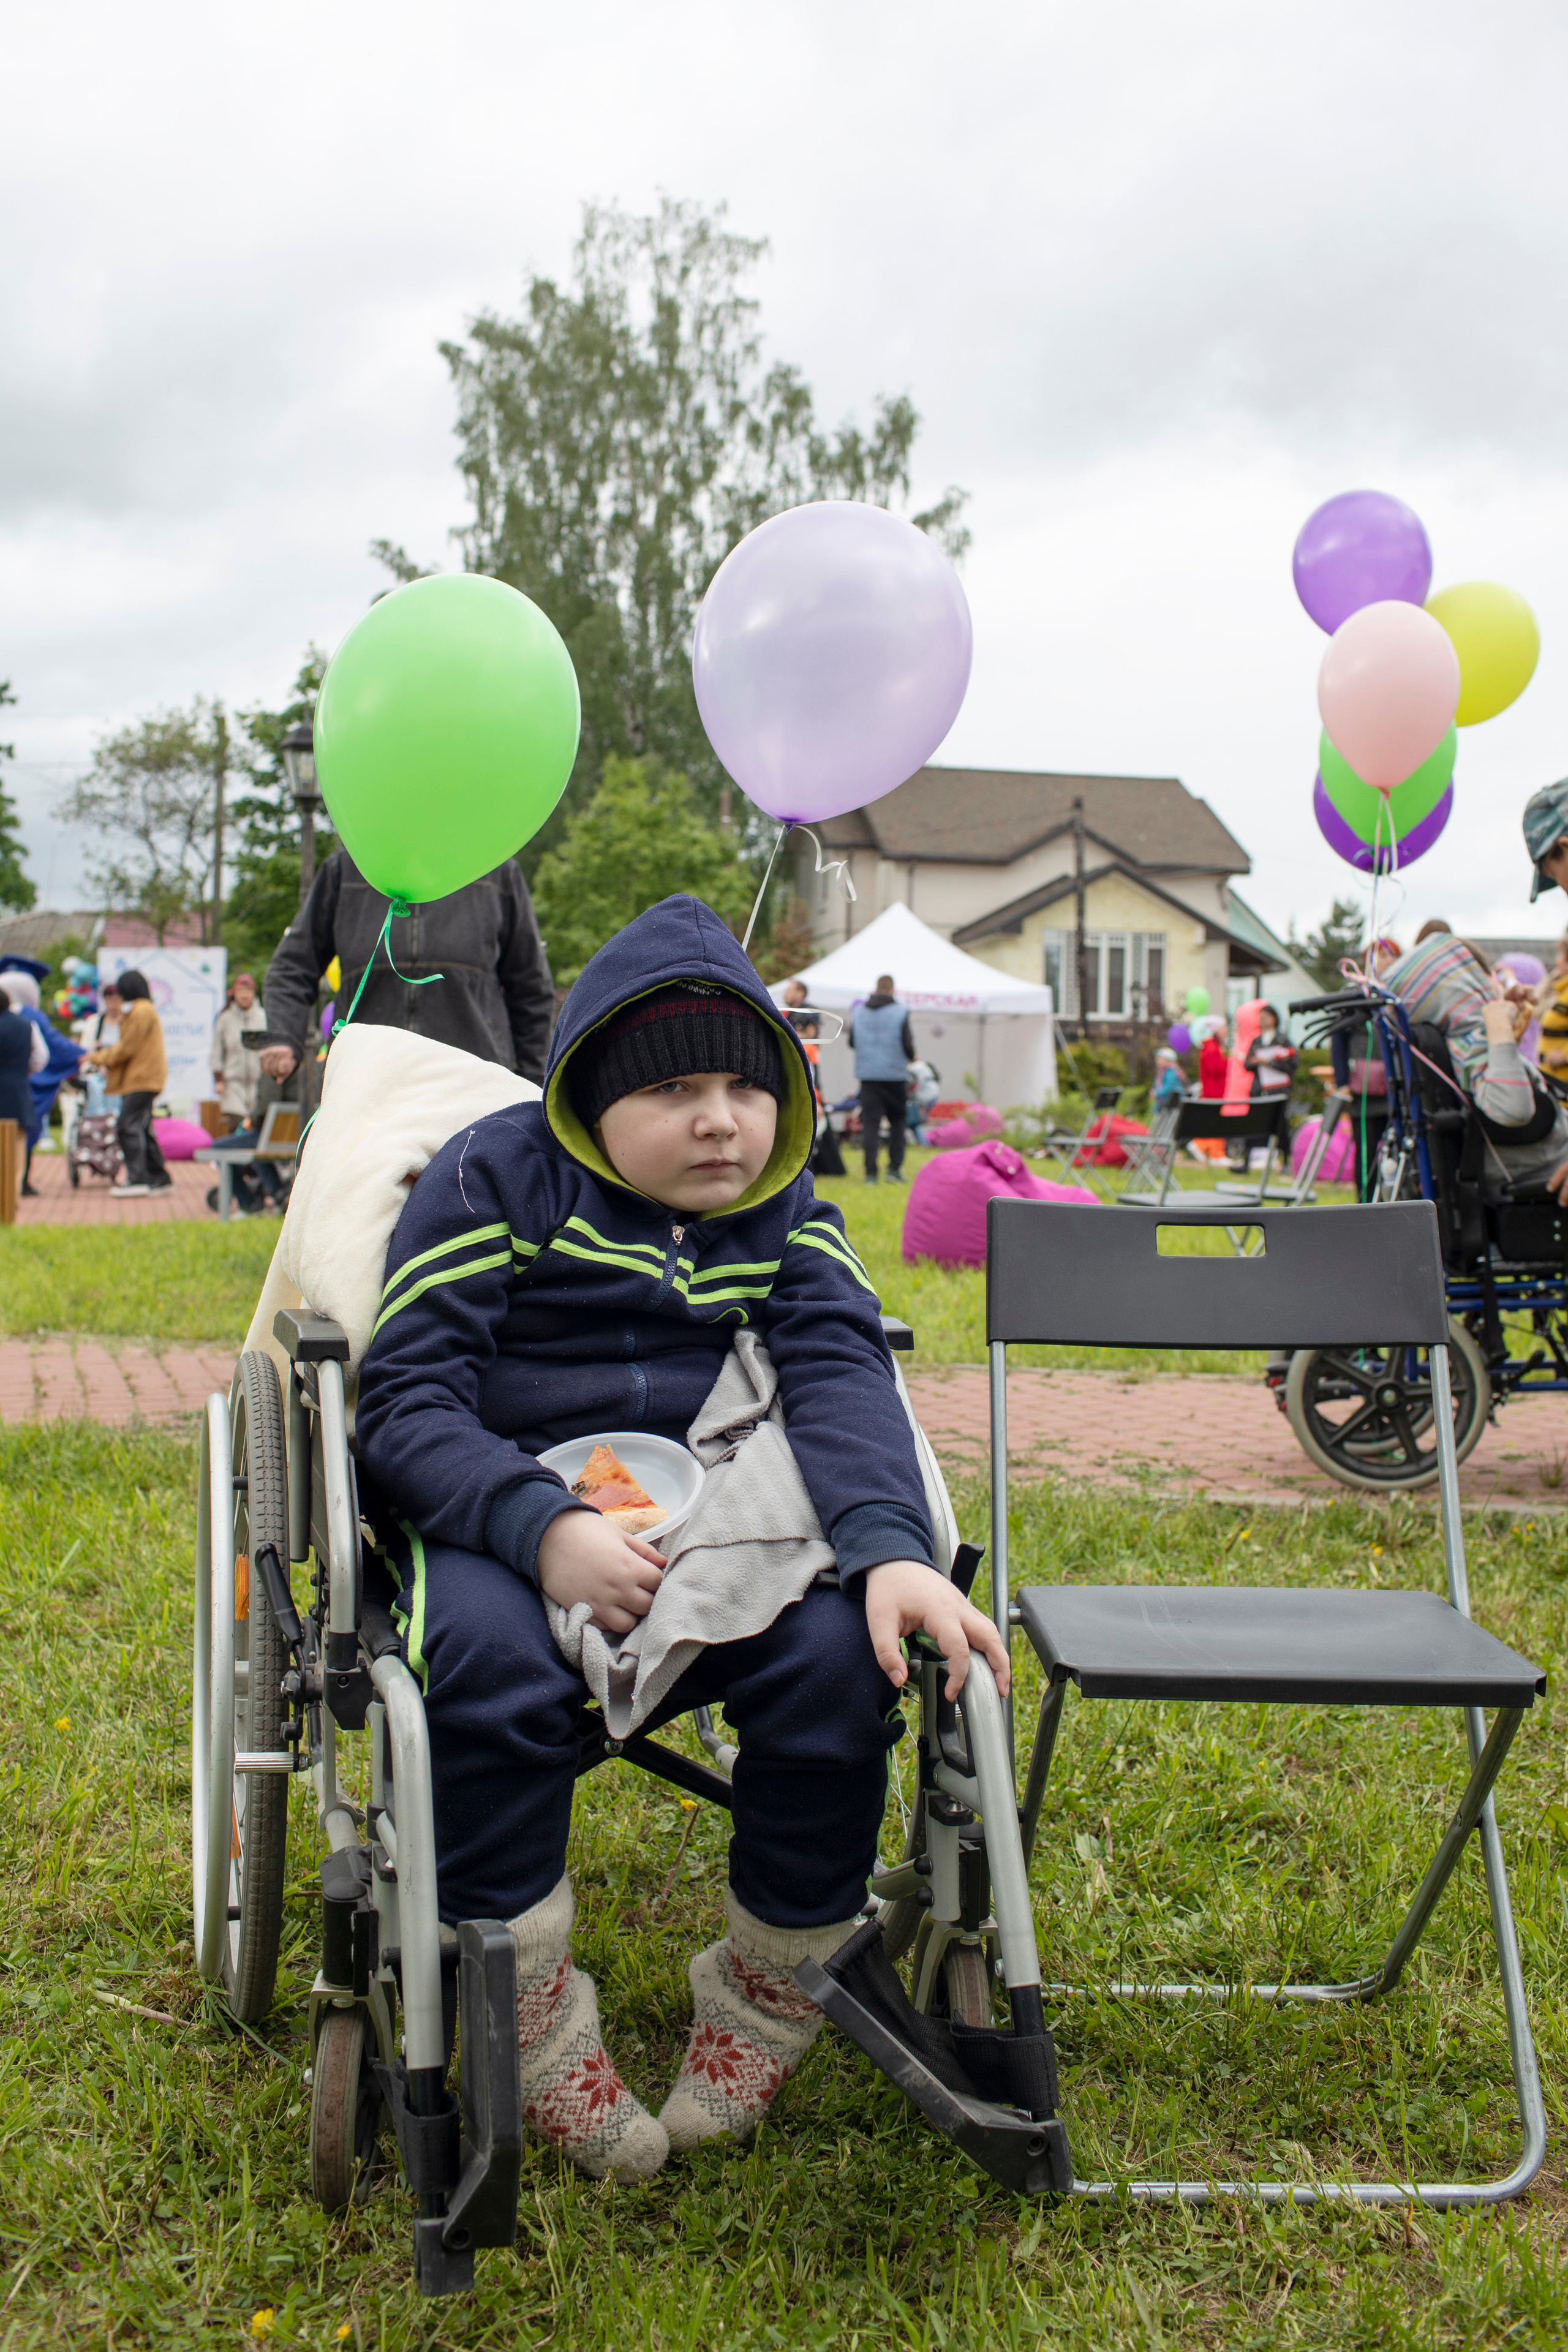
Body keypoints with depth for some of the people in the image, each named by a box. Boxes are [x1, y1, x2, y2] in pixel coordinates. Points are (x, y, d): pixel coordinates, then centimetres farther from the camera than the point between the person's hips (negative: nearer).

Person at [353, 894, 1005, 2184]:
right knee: (493, 1656, -35)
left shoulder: (785, 1205, 8)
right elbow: (405, 1398, -9)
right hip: (499, 1527, -2)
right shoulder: (499, 1173, -2)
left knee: (841, 1652, -25)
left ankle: (768, 1997, -2)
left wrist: (892, 1549, -27)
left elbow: (841, 1377, -7)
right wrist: (544, 1528, -28)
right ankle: (528, 2021, -12)